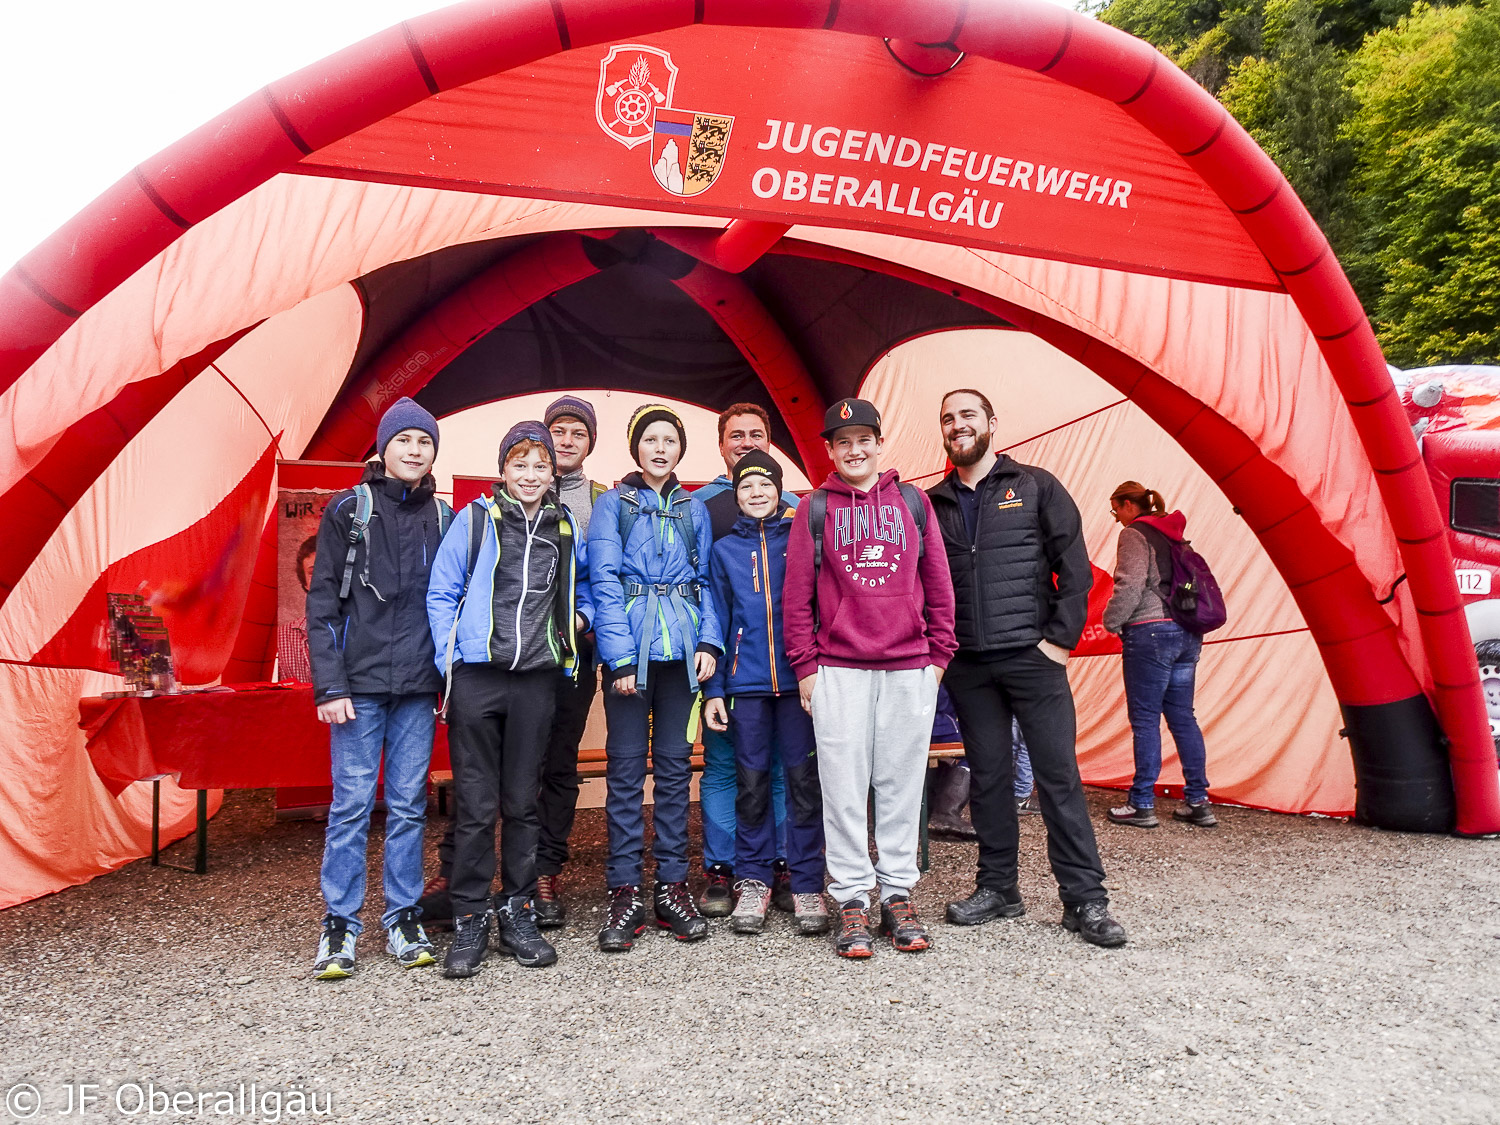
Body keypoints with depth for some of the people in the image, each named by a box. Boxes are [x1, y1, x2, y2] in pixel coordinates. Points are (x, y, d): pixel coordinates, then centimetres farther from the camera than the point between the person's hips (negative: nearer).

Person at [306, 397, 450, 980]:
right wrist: (330, 684, -8)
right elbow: (322, 602, -1)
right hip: (360, 681, -2)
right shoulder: (349, 510, 2)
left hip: (418, 686, 3)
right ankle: (339, 923, 14)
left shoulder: (442, 517, 10)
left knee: (409, 804, 7)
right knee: (351, 802, 0)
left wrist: (451, 679, 6)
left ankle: (403, 917, 19)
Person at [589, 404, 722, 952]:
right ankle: (624, 893, 9)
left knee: (674, 764, 7)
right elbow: (604, 582, -4)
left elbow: (705, 581, 14)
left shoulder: (695, 510, 13)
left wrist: (708, 641, -1)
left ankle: (672, 886, 17)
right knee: (626, 767, 0)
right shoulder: (612, 504, 4)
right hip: (630, 649, -2)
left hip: (681, 649, 3)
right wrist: (621, 656, -13)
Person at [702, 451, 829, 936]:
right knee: (751, 782, 5)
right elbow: (716, 622, 10)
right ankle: (753, 880, 19)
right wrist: (713, 688, 4)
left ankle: (806, 884, 12)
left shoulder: (801, 539, 7)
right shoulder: (724, 550, 11)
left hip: (798, 678, -1)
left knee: (804, 779, 0)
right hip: (747, 682, 1)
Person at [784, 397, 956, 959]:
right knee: (844, 785, 1)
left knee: (903, 782, 7)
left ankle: (898, 895, 19)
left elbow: (938, 584, 11)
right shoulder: (815, 508, 6)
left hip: (910, 669, 2)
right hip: (838, 670, -1)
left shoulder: (913, 502, 9)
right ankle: (852, 899, 12)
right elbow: (796, 593, 4)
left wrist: (940, 654, 7)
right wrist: (805, 665, -1)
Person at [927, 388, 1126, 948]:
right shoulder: (932, 503, 11)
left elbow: (1075, 566, 0)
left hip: (1032, 655, -3)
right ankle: (998, 888, 22)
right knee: (988, 777, 10)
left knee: (1059, 775, -2)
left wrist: (1061, 638, -7)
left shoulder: (1036, 486, 4)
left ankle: (1085, 900, 7)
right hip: (967, 666, 3)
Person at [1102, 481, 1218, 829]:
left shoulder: (1134, 534, -6)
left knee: (1145, 719, -3)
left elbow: (1130, 586, -15)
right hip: (1187, 633, 8)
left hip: (1150, 632, -8)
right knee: (1182, 716, 11)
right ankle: (1198, 802, 13)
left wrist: (1111, 621, -2)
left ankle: (1141, 805, 1)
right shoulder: (1173, 535, 19)